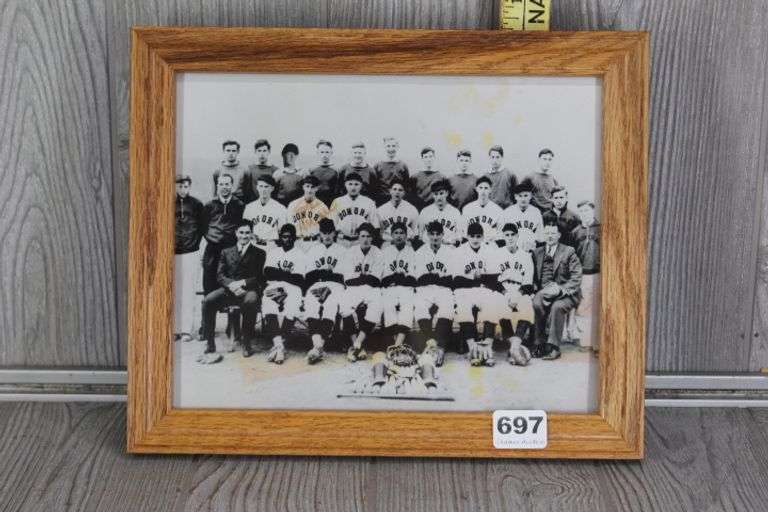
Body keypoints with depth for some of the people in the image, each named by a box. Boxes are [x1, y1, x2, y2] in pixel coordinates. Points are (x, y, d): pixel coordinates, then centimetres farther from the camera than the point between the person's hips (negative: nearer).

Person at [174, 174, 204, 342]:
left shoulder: (196, 204, 5)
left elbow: (201, 226, 10)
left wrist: (194, 242, 1)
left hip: (191, 253, -1)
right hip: (173, 253, 1)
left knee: (188, 292, -1)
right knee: (174, 292, 2)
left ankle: (187, 329, 4)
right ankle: (175, 329, 8)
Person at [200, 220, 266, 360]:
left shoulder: (259, 253, 13)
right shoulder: (226, 252, 21)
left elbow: (260, 278, 2)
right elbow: (220, 275, 10)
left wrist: (242, 283, -15)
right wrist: (232, 285, -12)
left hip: (248, 289, -3)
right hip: (228, 289, 3)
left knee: (251, 301, -38)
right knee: (207, 301, -26)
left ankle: (247, 344, -25)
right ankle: (209, 344, -18)